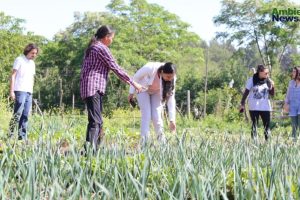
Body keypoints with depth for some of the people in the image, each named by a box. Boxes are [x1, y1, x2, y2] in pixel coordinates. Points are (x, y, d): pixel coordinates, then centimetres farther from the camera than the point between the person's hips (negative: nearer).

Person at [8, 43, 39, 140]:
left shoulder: (32, 63, 19)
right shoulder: (19, 60, -1)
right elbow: (13, 75, -5)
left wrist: (32, 92, 15)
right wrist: (11, 91, -12)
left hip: (29, 92, 7)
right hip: (20, 91, -7)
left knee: (25, 115, 4)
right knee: (17, 114, -12)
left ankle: (22, 136, 5)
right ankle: (10, 135, -8)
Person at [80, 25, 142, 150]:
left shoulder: (92, 48, 23)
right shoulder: (102, 48, -6)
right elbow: (115, 68, -7)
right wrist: (133, 83, -1)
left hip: (89, 88, 10)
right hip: (93, 88, -10)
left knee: (98, 121, 10)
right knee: (95, 121, -17)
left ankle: (94, 150, 10)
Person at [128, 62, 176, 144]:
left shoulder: (171, 79, -27)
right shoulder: (150, 68, -37)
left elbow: (171, 98, -23)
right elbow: (136, 77, -18)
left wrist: (172, 120, -25)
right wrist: (131, 92, -9)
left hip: (157, 92, 2)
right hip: (143, 89, -2)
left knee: (156, 116, -9)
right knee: (146, 116, -13)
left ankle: (162, 142, 3)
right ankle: (144, 142, -10)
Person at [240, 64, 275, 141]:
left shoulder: (268, 81, 2)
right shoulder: (252, 80, -4)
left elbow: (272, 94, 5)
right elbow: (246, 92, 1)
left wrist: (272, 86, -14)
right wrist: (242, 104, -1)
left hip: (265, 107, 2)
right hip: (254, 107, -2)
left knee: (267, 126, 0)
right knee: (254, 126, 4)